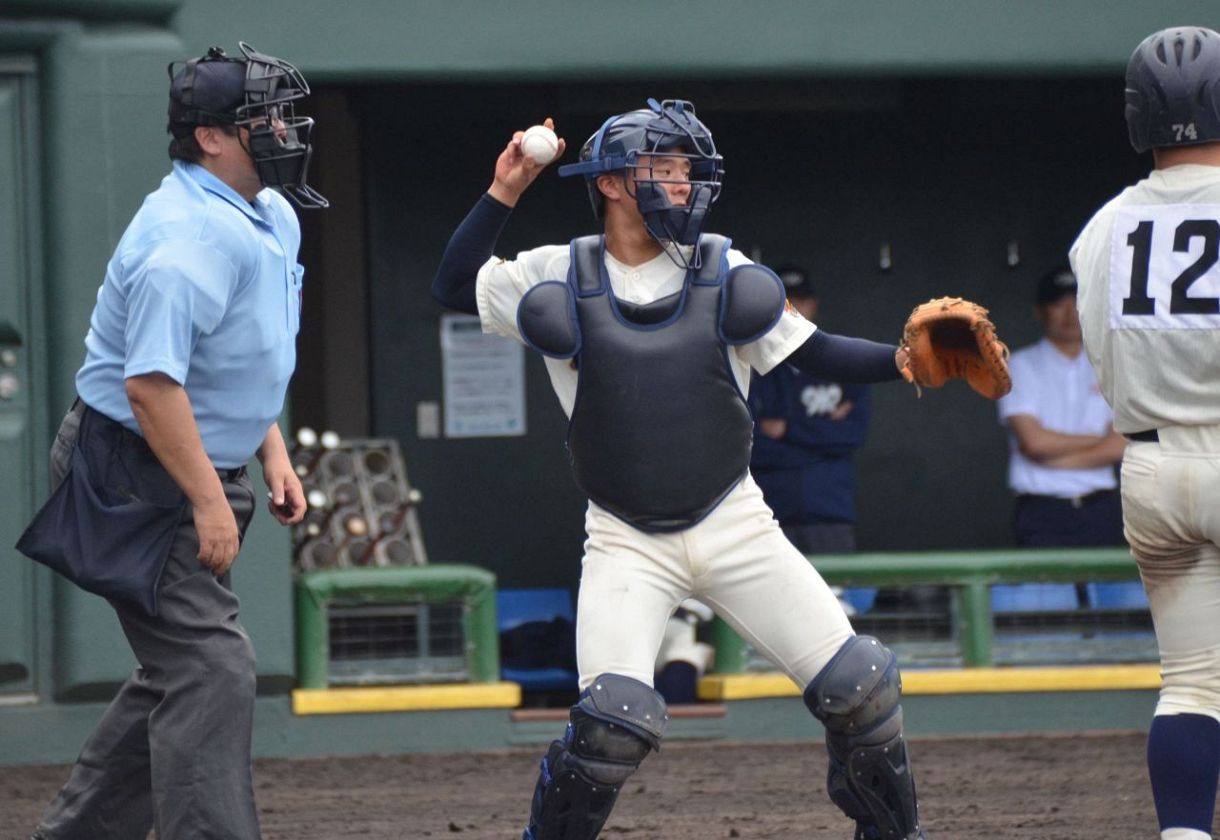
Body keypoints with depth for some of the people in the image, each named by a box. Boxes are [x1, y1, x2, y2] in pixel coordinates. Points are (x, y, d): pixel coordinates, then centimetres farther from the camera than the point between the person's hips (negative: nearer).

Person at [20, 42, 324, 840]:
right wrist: (210, 502, -27)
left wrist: (272, 452, 16)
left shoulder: (272, 218, 9)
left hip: (198, 468, 11)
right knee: (210, 669, -15)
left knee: (176, 669, 17)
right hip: (134, 472, -11)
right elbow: (151, 382, -30)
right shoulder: (191, 235, -25)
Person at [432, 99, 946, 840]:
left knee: (858, 686, -3)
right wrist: (503, 196, 0)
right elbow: (454, 287, 9)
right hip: (627, 545, -2)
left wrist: (901, 360, -12)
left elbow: (814, 353, 3)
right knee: (616, 716, -22)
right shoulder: (561, 278, 0)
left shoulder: (723, 273, 2)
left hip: (734, 527, 2)